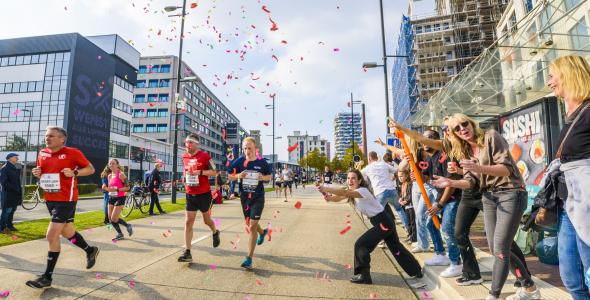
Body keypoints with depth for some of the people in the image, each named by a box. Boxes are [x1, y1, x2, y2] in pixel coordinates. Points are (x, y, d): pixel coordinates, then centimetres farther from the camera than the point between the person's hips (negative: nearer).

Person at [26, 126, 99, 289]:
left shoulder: (72, 152, -10)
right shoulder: (42, 153, 8)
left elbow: (91, 169, -5)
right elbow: (42, 172, 21)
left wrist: (74, 173, -21)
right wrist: (37, 174, -1)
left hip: (66, 199, -8)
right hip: (49, 199, 8)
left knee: (52, 235, -9)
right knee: (66, 232, 19)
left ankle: (47, 277, 5)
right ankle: (90, 250, 41)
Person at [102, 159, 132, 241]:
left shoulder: (121, 174, -13)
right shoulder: (109, 175, 9)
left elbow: (127, 187, -15)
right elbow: (109, 188, 18)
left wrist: (116, 189, -26)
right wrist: (105, 188, -3)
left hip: (120, 198, -8)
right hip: (111, 198, 8)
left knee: (114, 219, -10)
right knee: (110, 218, 9)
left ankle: (128, 226, 16)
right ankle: (120, 234, 25)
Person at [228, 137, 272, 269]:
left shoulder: (262, 163, -7)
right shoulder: (239, 161, -5)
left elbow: (270, 175, 7)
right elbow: (229, 176, 1)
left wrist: (263, 177, -14)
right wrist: (238, 176, -20)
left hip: (258, 198, -3)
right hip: (244, 197, 4)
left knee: (252, 226, -9)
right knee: (249, 223, 21)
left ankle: (249, 258, 3)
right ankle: (262, 232, 56)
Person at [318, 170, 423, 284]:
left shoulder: (362, 191, -23)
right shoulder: (352, 192, 4)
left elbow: (345, 193, -41)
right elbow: (339, 198, -8)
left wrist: (325, 189, -46)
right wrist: (329, 198, -30)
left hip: (384, 223, -10)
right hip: (385, 222, 10)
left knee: (361, 245, -11)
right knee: (396, 247, 24)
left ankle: (364, 276, 2)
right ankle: (417, 271, 42)